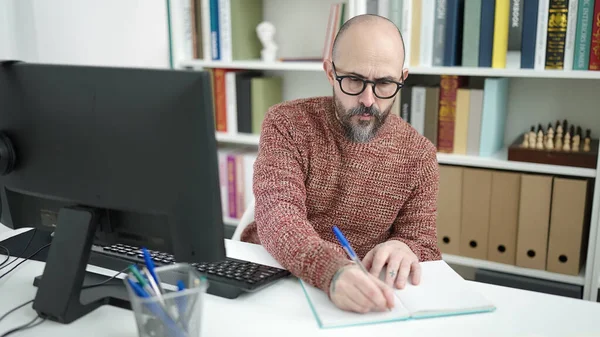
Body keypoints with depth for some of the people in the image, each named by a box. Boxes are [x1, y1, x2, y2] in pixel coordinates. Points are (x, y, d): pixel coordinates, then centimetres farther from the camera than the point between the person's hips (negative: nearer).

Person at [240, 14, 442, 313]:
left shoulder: (418, 154, -1)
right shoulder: (286, 123, -9)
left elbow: (423, 243, 0)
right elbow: (277, 218, -21)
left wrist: (404, 250, -24)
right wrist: (333, 270, -41)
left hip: (363, 296, 2)